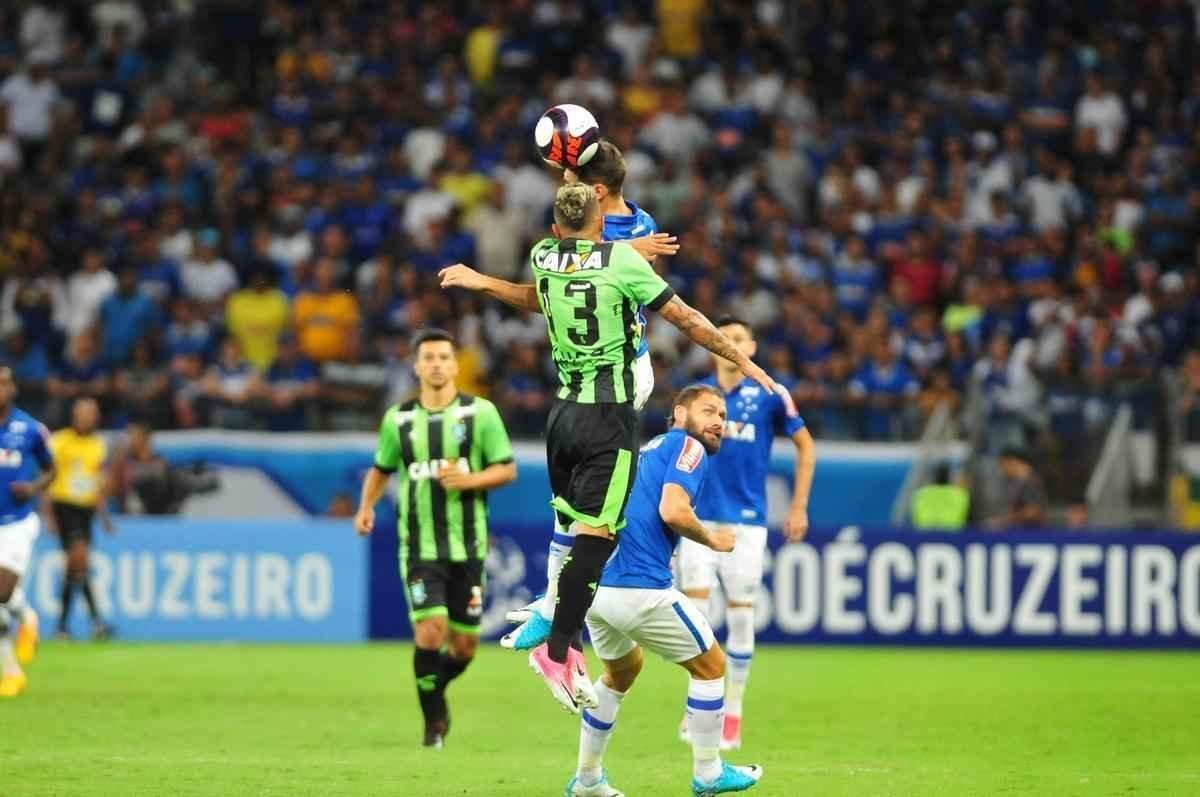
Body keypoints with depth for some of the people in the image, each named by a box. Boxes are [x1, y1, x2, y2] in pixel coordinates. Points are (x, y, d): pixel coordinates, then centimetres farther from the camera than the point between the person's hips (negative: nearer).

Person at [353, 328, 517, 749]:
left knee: (464, 646, 4)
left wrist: (469, 479, -17)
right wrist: (366, 506, 2)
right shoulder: (398, 419, 5)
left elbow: (507, 469, 1)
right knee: (430, 631, -16)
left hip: (467, 547, 0)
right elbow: (381, 469, 20)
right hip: (418, 548, 0)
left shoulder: (480, 412, 0)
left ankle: (435, 689, 36)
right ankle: (434, 721, 0)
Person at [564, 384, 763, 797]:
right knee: (710, 666, 11)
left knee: (623, 668, 32)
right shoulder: (688, 446, -2)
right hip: (639, 588, -8)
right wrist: (712, 539, -1)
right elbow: (672, 511, -17)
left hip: (593, 587, 9)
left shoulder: (647, 450, 23)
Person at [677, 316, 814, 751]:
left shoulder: (769, 396, -2)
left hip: (746, 521, -1)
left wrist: (799, 507, 3)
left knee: (740, 617, 1)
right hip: (700, 518, 1)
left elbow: (806, 446, 7)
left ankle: (733, 712, 11)